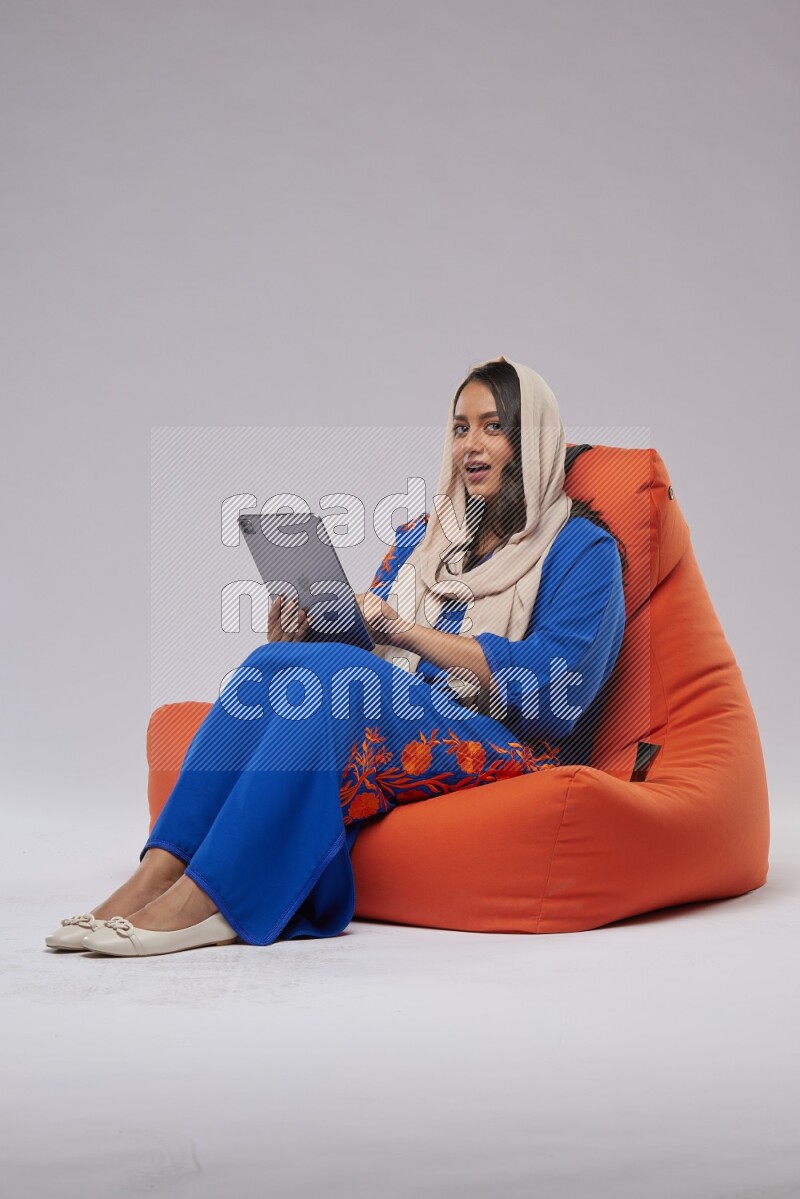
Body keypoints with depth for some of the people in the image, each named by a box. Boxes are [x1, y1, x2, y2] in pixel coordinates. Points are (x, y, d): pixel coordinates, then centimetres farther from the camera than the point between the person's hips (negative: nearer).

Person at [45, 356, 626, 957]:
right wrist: (297, 635, -8)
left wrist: (405, 630, -15)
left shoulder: (581, 548, 4)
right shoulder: (423, 534, 23)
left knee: (335, 670, -32)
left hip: (505, 748, -5)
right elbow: (362, 638, 16)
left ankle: (203, 900, -37)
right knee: (273, 664, -24)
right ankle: (157, 875, -34)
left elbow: (558, 685, -12)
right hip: (391, 724, 5)